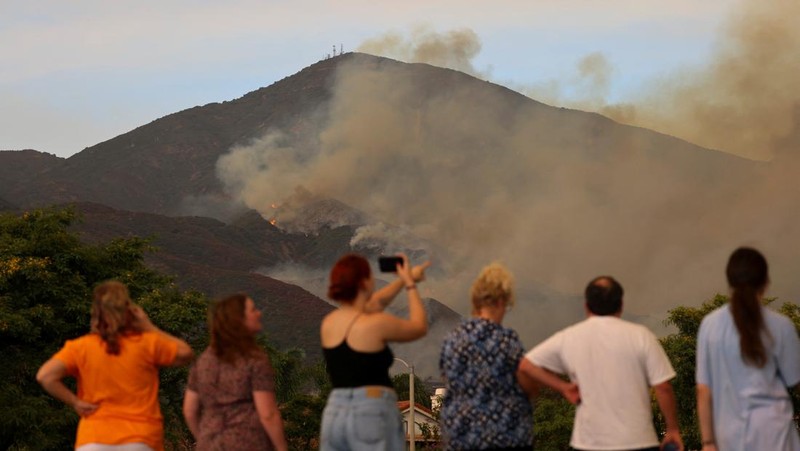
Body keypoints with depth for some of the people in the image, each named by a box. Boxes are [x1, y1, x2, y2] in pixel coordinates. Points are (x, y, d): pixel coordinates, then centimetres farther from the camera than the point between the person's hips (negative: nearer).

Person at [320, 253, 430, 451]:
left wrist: (404, 280, 38)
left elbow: (374, 303, 28)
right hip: (372, 414, -7)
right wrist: (410, 285, 22)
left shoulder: (328, 324, 9)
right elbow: (419, 327, 9)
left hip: (334, 414, 7)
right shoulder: (376, 324, -11)